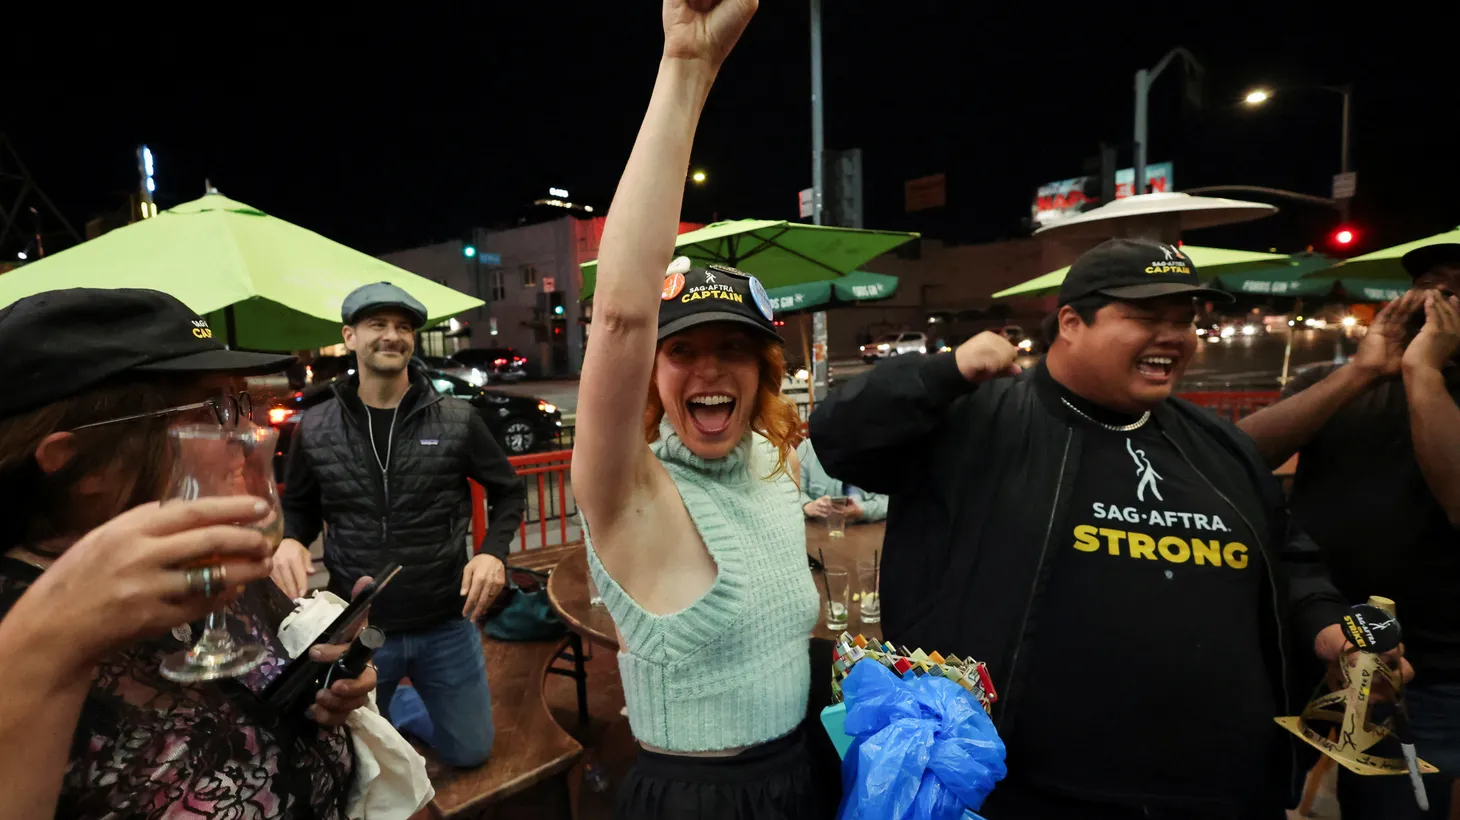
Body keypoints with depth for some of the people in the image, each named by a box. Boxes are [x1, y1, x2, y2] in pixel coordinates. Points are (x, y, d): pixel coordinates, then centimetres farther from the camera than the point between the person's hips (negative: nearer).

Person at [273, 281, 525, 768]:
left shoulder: (457, 420, -9)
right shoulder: (314, 429, -4)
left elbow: (508, 491, 1)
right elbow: (299, 506, 11)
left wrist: (493, 551, -14)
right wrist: (289, 541, -11)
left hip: (446, 625, 0)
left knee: (470, 752, 18)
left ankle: (399, 706, 44)